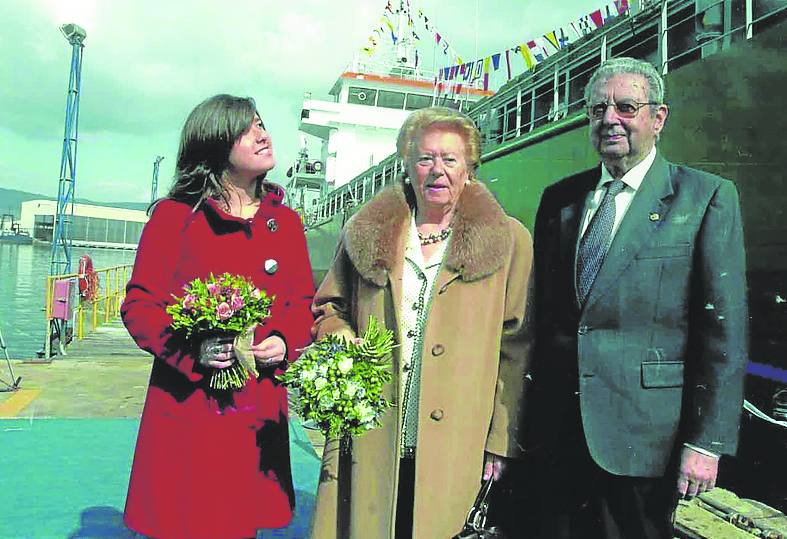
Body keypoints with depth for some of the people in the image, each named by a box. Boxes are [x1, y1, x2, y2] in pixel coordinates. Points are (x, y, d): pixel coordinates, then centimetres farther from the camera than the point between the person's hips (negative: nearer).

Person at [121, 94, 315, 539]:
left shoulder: (286, 221, 8)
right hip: (186, 404, -3)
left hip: (260, 408, 3)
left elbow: (305, 302, 11)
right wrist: (191, 350, -18)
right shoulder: (175, 216, -3)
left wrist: (285, 342, -9)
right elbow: (138, 305, -3)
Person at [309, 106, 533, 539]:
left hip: (456, 451, -1)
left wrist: (502, 441, -3)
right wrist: (342, 340, -3)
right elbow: (328, 308, 19)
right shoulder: (365, 234, 9)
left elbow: (515, 350, 0)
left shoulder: (508, 242, 2)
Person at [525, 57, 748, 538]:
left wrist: (708, 442, -11)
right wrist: (532, 415, 10)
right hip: (557, 428, 4)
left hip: (642, 433, -4)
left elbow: (725, 330, -8)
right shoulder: (559, 199, 8)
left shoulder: (707, 196, -4)